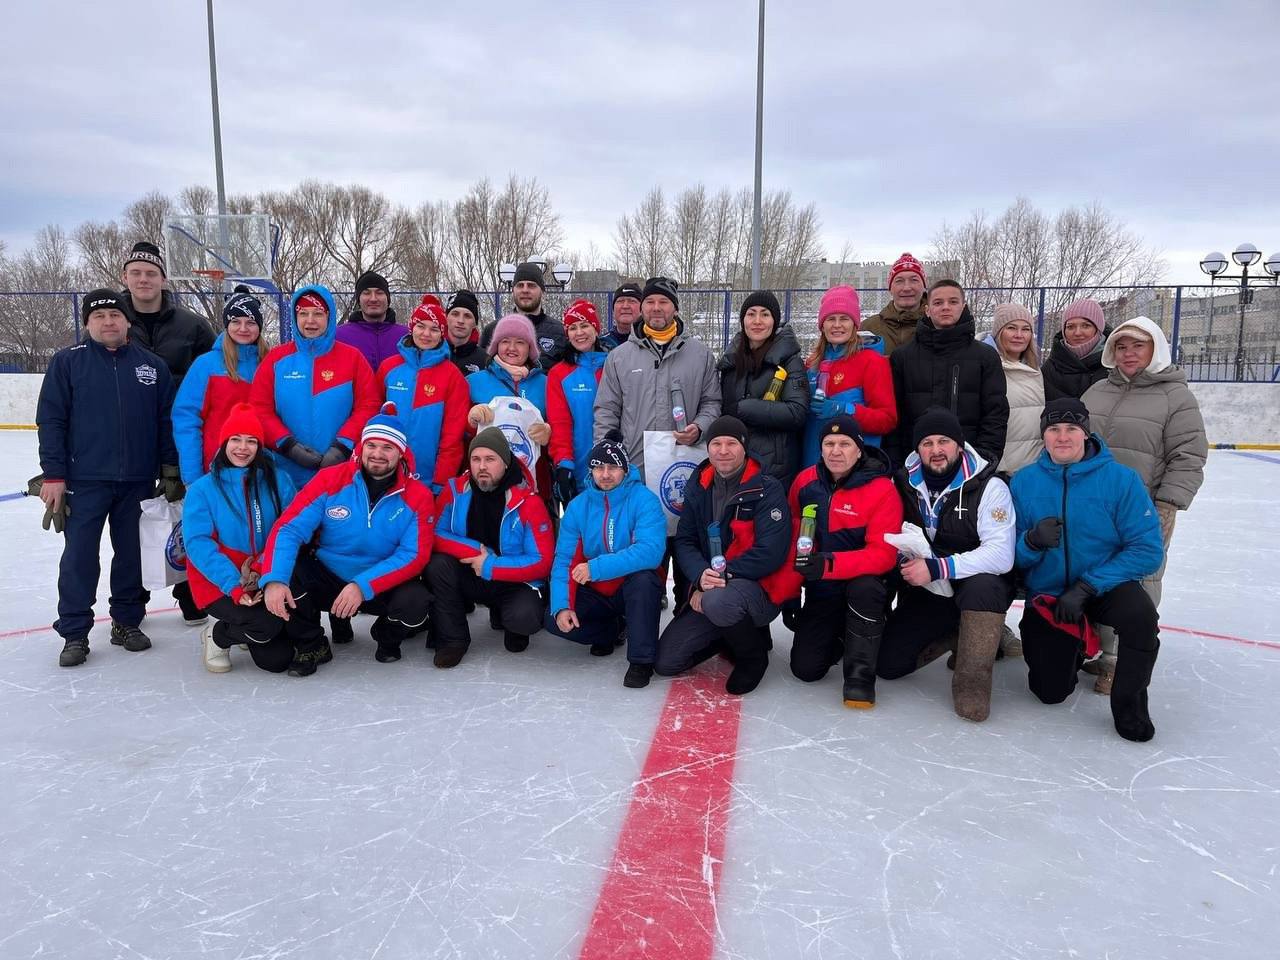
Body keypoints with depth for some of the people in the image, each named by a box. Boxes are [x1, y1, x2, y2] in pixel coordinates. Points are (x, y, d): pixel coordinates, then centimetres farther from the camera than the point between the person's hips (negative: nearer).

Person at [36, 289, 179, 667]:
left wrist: (171, 471, 4)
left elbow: (167, 422, 7)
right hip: (84, 480, -2)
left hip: (138, 482, 2)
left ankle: (127, 623, 23)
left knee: (132, 554, 10)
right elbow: (51, 421, -2)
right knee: (79, 557, 1)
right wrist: (53, 475, -7)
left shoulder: (153, 365, 5)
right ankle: (74, 634, 11)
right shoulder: (67, 361, 0)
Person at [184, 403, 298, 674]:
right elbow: (198, 543, -11)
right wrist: (233, 585, -22)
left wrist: (262, 568, -22)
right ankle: (217, 635, 5)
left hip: (265, 580, 2)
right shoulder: (203, 488, -3)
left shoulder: (278, 481, 1)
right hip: (218, 584, -2)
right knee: (266, 624, -27)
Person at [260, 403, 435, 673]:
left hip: (383, 586, -1)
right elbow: (289, 528, -16)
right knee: (284, 568, -25)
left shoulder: (418, 496, -12)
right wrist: (274, 579, -33)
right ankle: (311, 646, 2)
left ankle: (387, 639, 10)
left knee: (414, 602, -30)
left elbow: (414, 556, -17)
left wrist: (363, 586, -30)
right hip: (326, 578, 1)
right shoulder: (330, 479, -11)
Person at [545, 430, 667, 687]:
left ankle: (642, 660, -19)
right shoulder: (577, 506, -4)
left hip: (633, 588, -4)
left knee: (643, 578, -36)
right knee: (553, 619, -17)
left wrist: (596, 568, -34)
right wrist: (561, 605, -20)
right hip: (595, 592, 4)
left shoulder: (644, 499, -17)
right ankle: (615, 630, 11)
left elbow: (650, 551, -32)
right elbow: (564, 559, -5)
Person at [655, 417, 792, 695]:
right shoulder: (698, 487, 6)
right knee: (665, 662, -2)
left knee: (717, 602, -40)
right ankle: (735, 635, 22)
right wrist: (701, 575, -17)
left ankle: (753, 654, -6)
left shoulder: (768, 490, -11)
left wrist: (723, 574, -22)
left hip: (760, 589, -6)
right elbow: (684, 541, 3)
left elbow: (770, 553, -19)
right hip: (707, 589, 6)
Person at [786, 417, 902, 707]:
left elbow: (883, 555, -24)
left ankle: (860, 675, -18)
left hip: (864, 584, -3)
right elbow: (792, 539, 7)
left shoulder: (882, 490, -18)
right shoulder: (805, 482, -5)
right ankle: (838, 637, 28)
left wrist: (831, 563, -37)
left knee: (865, 588, -38)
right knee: (805, 669, -6)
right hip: (821, 591, 4)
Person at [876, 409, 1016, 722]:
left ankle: (972, 681, -22)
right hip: (925, 593, 4)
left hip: (978, 584, -4)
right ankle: (954, 635, 15)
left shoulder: (989, 487, -15)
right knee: (887, 663, -10)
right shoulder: (902, 484, -1)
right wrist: (905, 562, -14)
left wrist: (936, 568, -32)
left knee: (984, 585, -40)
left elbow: (1001, 555, -25)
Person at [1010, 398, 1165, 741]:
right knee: (1050, 691, 0)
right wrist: (1032, 541, -30)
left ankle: (1128, 701, -6)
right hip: (1047, 593, 2)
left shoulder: (1120, 478, -14)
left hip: (1106, 587, -1)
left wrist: (1086, 587, -24)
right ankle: (1073, 647, 36)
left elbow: (1148, 551, -17)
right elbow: (1012, 556, -6)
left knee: (1140, 615, -35)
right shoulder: (1023, 482, -7)